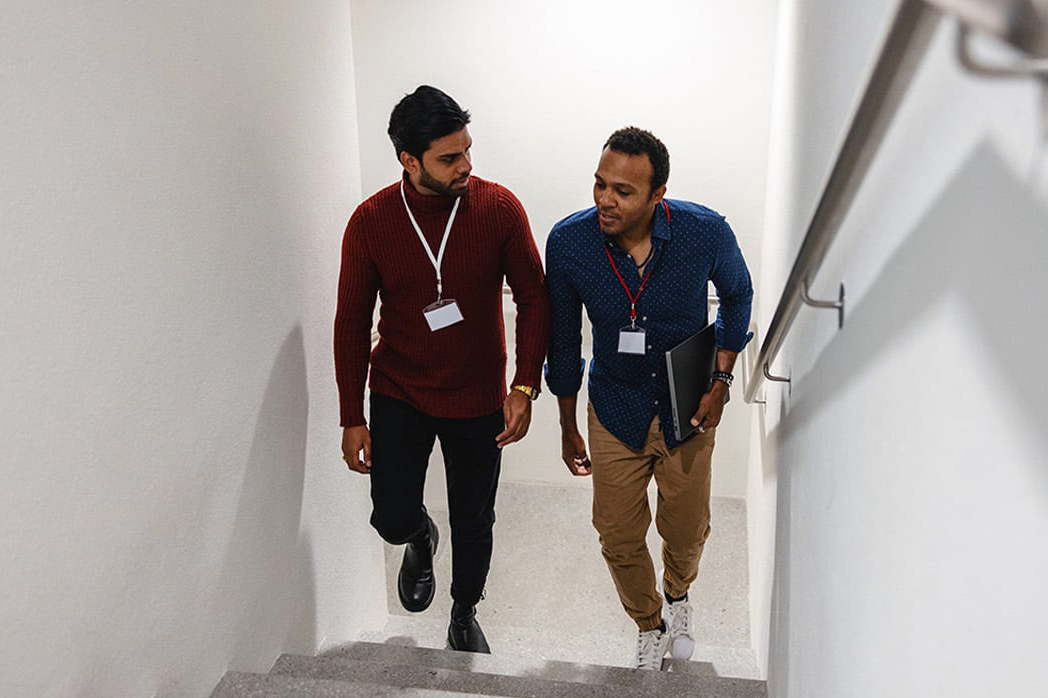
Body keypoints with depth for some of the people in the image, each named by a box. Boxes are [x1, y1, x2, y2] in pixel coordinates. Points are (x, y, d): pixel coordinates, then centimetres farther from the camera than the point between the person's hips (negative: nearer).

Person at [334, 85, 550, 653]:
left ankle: (464, 618, 42)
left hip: (478, 399, 1)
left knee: (474, 524, 13)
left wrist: (525, 386, -15)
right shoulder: (371, 222, -12)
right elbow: (352, 322, -5)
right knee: (394, 521, -5)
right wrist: (352, 418, -5)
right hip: (398, 396, 0)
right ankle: (421, 538, 35)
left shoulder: (499, 208, -13)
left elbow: (533, 298, -6)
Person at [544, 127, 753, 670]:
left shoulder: (706, 233, -23)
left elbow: (738, 296, 1)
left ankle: (678, 593, 54)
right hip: (615, 412, 0)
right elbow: (563, 340, -6)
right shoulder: (568, 242, -21)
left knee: (685, 529, 17)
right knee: (619, 537, 11)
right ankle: (649, 624, 42)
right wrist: (568, 430, 3)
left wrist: (721, 381, -6)